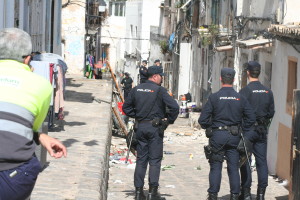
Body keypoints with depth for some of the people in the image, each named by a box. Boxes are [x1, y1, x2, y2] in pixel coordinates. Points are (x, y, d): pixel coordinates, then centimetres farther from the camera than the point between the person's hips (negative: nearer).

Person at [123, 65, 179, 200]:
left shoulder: (136, 89, 7)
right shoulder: (159, 90, -10)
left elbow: (126, 107, 13)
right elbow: (174, 107, -17)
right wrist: (168, 121, -4)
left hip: (140, 127, 5)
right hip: (155, 128, -5)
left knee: (141, 159, 10)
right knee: (155, 160, 0)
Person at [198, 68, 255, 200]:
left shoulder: (214, 97, -6)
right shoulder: (240, 98, 2)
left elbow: (203, 119, -7)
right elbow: (251, 118, 2)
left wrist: (209, 129, 10)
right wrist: (242, 130, 12)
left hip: (217, 135, -2)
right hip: (234, 137, 2)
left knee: (216, 167, 3)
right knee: (233, 168, 8)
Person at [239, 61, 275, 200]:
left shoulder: (245, 91, -12)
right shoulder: (268, 92, 5)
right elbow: (271, 113, 9)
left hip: (247, 130, -4)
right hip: (262, 130, 5)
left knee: (245, 161, 1)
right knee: (262, 161, 7)